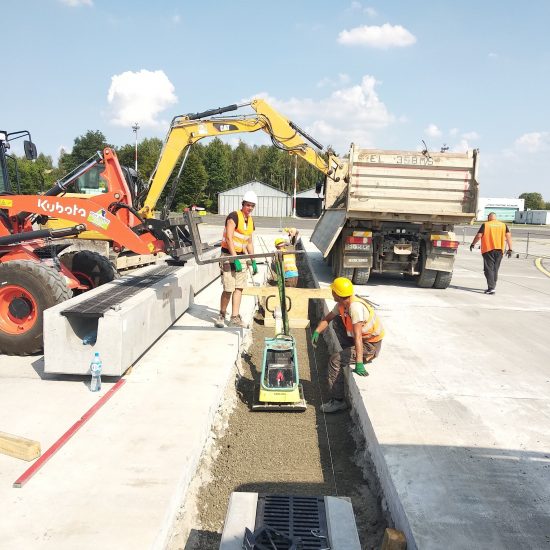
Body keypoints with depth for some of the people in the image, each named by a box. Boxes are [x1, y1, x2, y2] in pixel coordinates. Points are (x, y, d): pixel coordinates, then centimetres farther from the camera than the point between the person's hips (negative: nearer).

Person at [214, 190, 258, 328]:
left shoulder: (251, 221, 11)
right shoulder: (234, 216, -13)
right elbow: (229, 239, -20)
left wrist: (253, 261, 17)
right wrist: (235, 259, -23)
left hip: (241, 256, 7)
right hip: (229, 255, -7)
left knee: (239, 288, 4)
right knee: (228, 289, -7)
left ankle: (235, 318, 8)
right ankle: (221, 315, 11)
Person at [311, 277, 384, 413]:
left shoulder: (355, 307, -29)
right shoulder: (341, 305, -1)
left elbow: (358, 336, -36)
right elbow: (328, 318, 13)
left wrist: (359, 363, -40)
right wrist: (317, 332, -5)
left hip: (371, 347, -9)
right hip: (363, 340, 9)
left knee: (335, 360, -16)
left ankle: (338, 401, -8)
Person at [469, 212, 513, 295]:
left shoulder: (485, 225, -1)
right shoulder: (503, 225, 10)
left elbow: (478, 236, -7)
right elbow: (508, 236, 2)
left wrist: (472, 244, 7)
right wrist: (510, 249, 3)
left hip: (488, 249, -4)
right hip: (499, 250, 4)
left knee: (489, 269, -3)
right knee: (495, 269, 16)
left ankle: (491, 288, -14)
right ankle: (493, 286, 24)